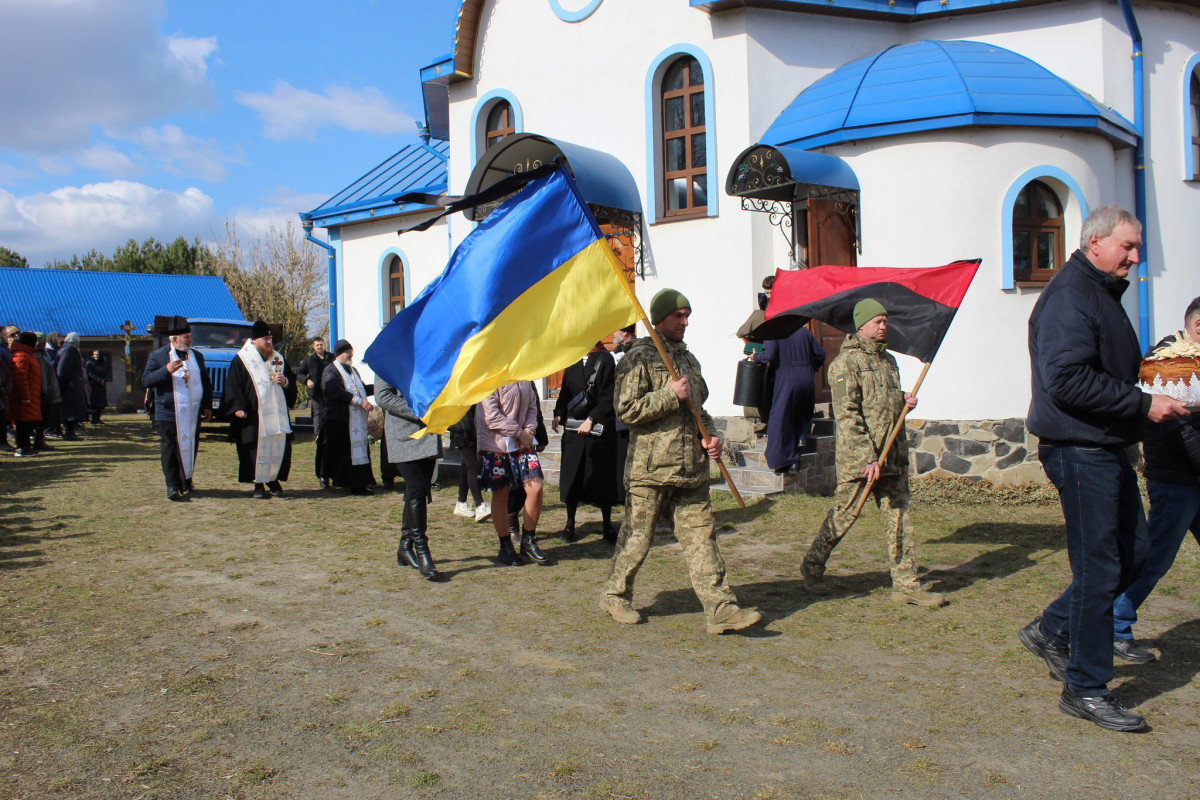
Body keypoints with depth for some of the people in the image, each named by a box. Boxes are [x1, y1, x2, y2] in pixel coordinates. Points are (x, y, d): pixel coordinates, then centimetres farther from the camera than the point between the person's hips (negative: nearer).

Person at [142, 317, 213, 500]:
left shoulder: (197, 356, 14)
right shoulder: (158, 356, -2)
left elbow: (206, 382, 18)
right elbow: (146, 380, -11)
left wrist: (207, 406, 11)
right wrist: (166, 370, -25)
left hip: (192, 414, 5)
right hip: (169, 414, -4)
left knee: (191, 448, 9)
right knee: (171, 450, -2)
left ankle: (186, 481, 22)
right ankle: (173, 487, 0)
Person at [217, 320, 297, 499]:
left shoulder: (278, 359, 15)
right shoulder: (241, 360, 1)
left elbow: (292, 379, 21)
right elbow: (232, 386, -4)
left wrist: (285, 381, -3)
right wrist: (238, 408, -15)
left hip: (277, 415, 4)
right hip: (254, 416, -4)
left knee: (279, 447, 3)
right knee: (257, 450, -3)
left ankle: (273, 479, 19)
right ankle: (259, 484, 8)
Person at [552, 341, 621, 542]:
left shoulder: (605, 359, -3)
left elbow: (608, 397, -8)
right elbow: (565, 391, 15)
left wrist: (591, 419, -15)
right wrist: (558, 414, 0)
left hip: (599, 427, -4)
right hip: (573, 426, 4)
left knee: (602, 475, 3)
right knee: (572, 474, 4)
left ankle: (607, 525, 14)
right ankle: (570, 523, 15)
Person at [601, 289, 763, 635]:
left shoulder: (688, 358, 18)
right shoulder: (639, 357, -6)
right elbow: (626, 410, -15)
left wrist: (709, 435, 11)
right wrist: (671, 395, -16)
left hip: (691, 468, 7)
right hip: (651, 467, -6)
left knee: (701, 536, 3)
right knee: (637, 536, 6)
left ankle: (720, 609, 3)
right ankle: (615, 594, 25)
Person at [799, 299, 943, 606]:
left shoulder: (888, 360, 16)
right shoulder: (847, 362, -9)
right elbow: (847, 415, -16)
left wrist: (905, 402, 5)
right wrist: (868, 458, -20)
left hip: (893, 457, 7)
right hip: (858, 458, -7)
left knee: (899, 518, 6)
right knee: (842, 517, 2)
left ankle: (906, 583, 13)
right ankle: (812, 568, 21)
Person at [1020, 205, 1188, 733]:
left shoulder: (1102, 294, 18)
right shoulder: (1069, 295, -15)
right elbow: (1067, 381, -26)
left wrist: (1146, 402, 12)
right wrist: (1142, 405, -21)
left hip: (1106, 448, 10)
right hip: (1080, 449, -10)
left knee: (1134, 551, 14)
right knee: (1098, 569, -3)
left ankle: (1051, 631, 25)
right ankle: (1085, 690, 9)